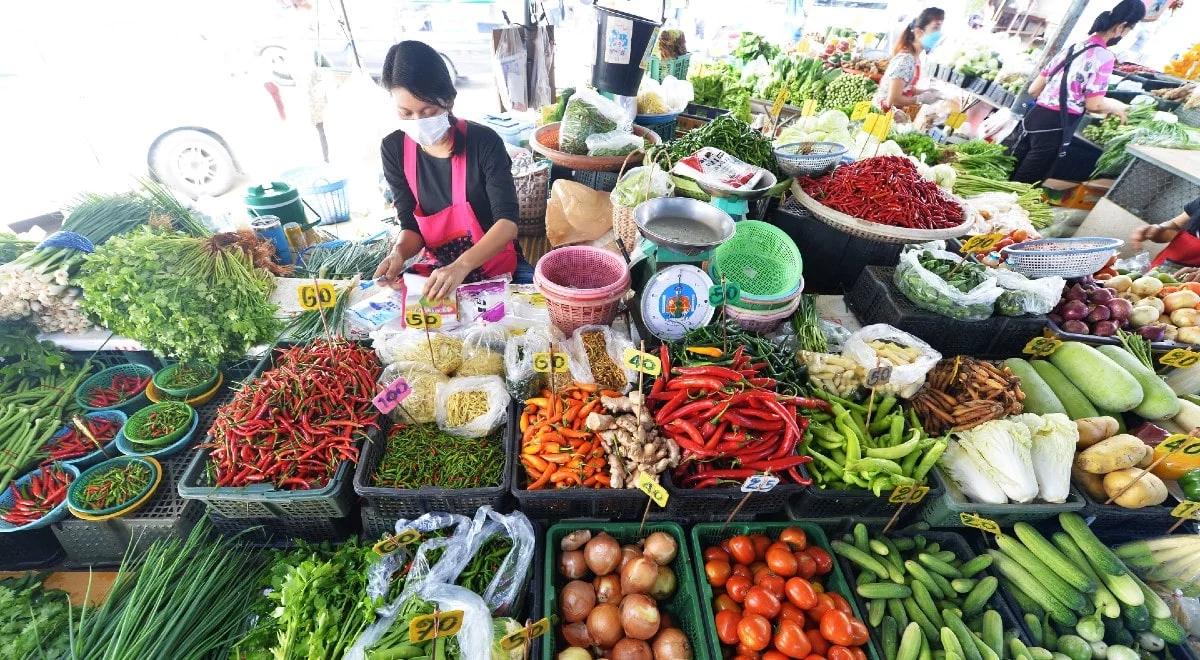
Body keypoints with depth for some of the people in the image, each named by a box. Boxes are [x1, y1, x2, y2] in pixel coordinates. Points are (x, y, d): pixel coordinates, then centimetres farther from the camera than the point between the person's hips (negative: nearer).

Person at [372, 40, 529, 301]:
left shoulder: (484, 142, -16)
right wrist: (399, 252, -25)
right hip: (437, 269, 3)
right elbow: (411, 226, -1)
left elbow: (508, 222, -24)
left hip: (496, 266, -3)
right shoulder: (394, 149, -5)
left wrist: (461, 266, -39)